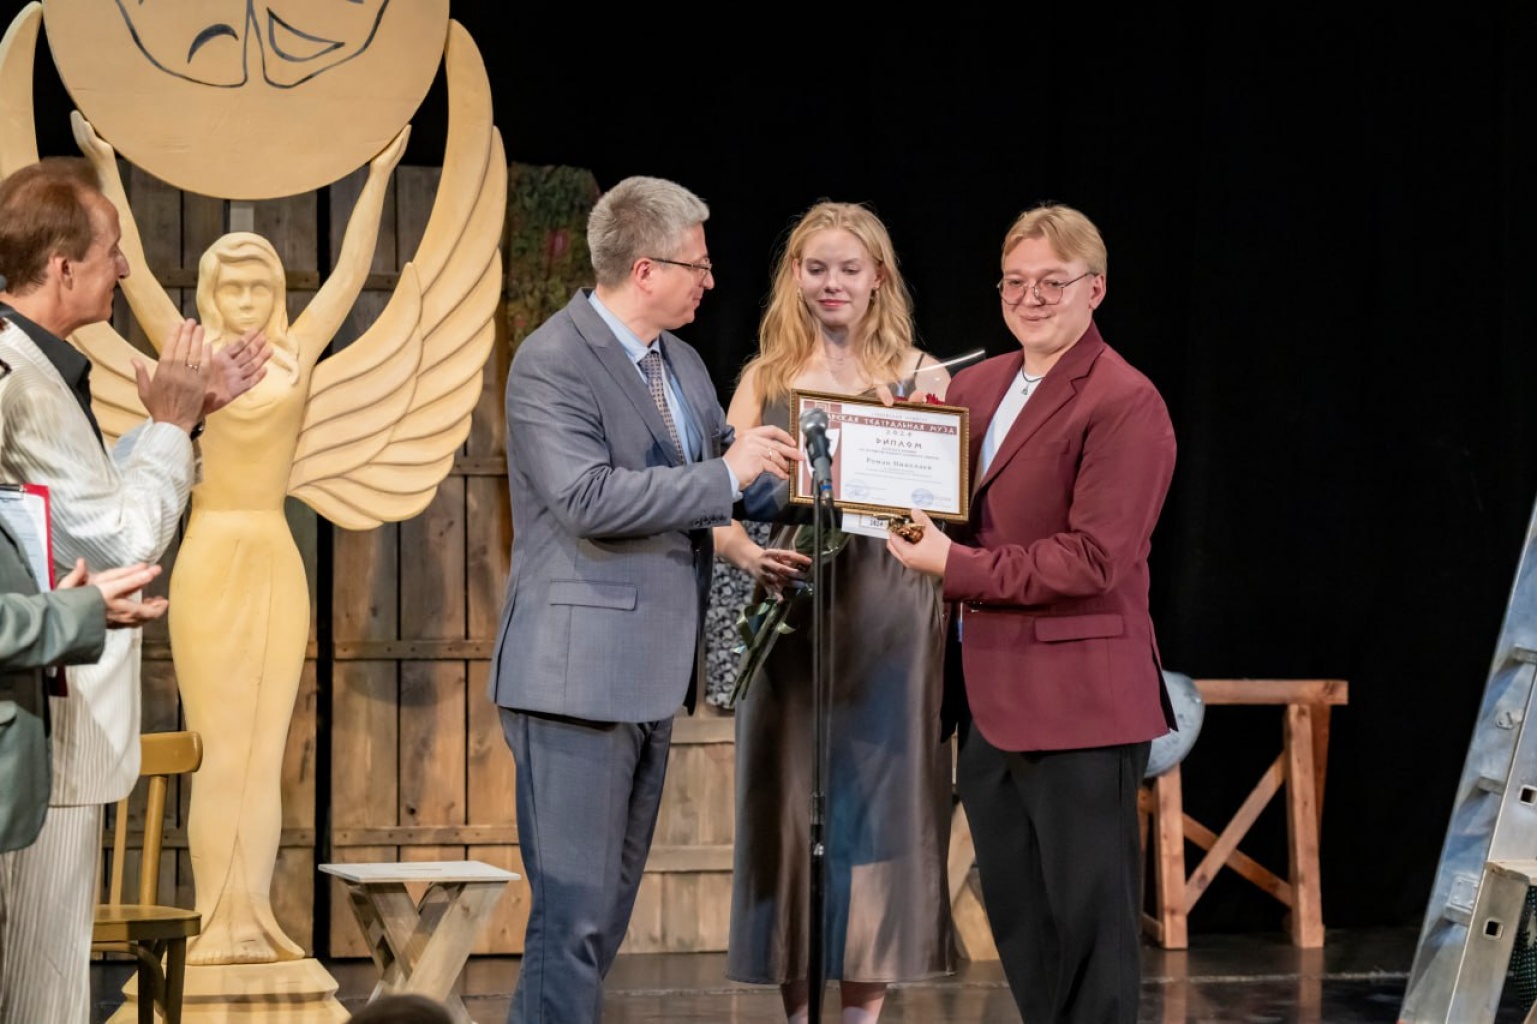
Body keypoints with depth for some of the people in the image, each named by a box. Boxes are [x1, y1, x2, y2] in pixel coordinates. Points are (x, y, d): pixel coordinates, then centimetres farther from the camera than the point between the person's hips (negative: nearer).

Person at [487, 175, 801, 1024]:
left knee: (605, 911, 14)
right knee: (574, 914, -10)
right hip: (578, 677, -9)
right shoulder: (552, 365, -14)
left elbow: (721, 460, 27)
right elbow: (587, 500, -26)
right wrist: (727, 476, -22)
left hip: (650, 680, 9)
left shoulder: (679, 361, 13)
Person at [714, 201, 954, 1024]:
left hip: (888, 622, -1)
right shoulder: (767, 378, 8)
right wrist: (744, 552, -19)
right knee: (789, 807, 1)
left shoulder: (919, 376, 6)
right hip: (790, 620, 1)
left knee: (877, 808, -1)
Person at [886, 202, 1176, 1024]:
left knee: (1088, 917, -1)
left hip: (1074, 699, -8)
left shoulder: (1125, 404, -11)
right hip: (989, 695, 8)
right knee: (1016, 918, 14)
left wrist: (957, 567, -17)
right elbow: (938, 509, 23)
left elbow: (1093, 558, -18)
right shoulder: (976, 386, 14)